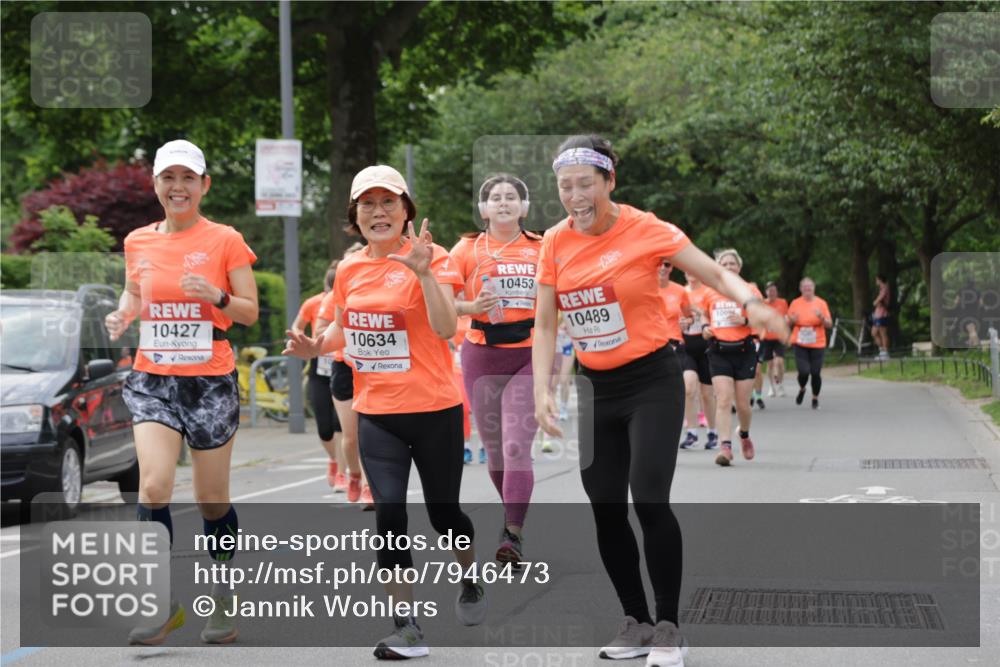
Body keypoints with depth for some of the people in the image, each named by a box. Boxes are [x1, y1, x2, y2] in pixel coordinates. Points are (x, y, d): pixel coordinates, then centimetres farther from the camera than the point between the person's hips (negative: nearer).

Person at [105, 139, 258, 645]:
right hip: (152, 380, 2)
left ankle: (223, 601, 25)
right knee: (154, 485, -16)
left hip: (210, 382, -2)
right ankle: (163, 604, -6)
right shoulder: (138, 242, 7)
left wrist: (217, 297, -20)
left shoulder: (225, 241, -3)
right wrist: (122, 316, 0)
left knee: (212, 499, 5)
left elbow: (250, 312, 0)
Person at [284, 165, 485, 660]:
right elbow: (343, 327, 21)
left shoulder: (430, 257, -10)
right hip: (376, 412, 4)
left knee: (443, 512, 9)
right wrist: (316, 346, 1)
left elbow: (446, 328, -23)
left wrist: (423, 272, -33)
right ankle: (407, 629, -3)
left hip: (434, 409, -3)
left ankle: (470, 577, 43)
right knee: (389, 511, -9)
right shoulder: (349, 269, 5)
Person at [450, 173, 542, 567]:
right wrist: (471, 307, -17)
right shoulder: (468, 249, 3)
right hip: (482, 355, 2)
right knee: (494, 447, 11)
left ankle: (513, 534, -14)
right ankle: (514, 514, 33)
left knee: (517, 447, -13)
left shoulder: (542, 248, 4)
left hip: (530, 355, -2)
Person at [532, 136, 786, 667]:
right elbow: (545, 324, 5)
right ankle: (636, 623, 21)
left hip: (652, 382, -5)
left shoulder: (644, 230, -11)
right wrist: (542, 391, -4)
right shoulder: (556, 243, 0)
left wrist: (750, 302, -30)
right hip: (596, 389, 5)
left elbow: (716, 274, -10)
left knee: (649, 500, -14)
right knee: (606, 510, 5)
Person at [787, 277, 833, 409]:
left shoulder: (821, 303, 1)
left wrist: (821, 317, -18)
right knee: (804, 372, -13)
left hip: (817, 344, 0)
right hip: (800, 344, 0)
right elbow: (788, 323, 10)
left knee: (815, 373, -3)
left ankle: (815, 398, 20)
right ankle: (802, 390, 21)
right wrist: (792, 320, -13)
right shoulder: (795, 303, 3)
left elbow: (829, 324, 1)